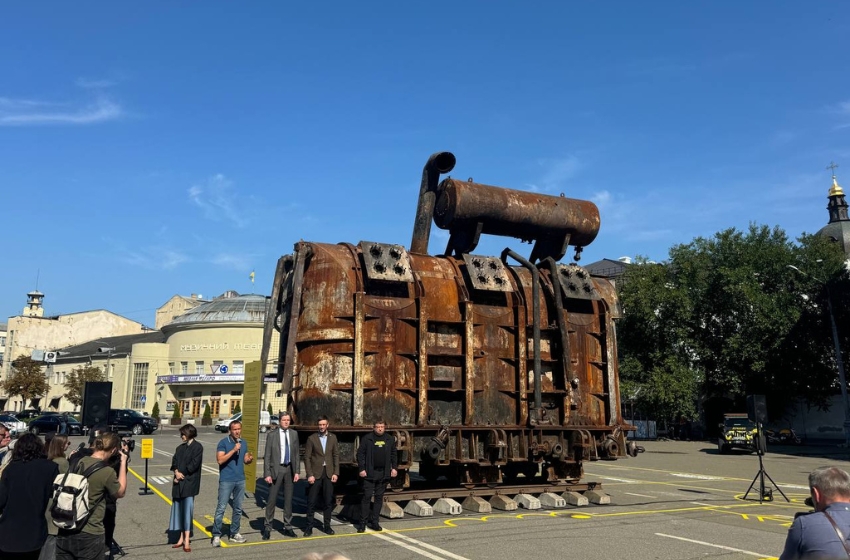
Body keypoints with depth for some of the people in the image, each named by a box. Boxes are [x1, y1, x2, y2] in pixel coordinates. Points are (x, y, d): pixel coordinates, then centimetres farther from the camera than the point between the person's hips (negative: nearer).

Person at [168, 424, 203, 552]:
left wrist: (182, 474, -9)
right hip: (179, 483, 7)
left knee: (187, 510, -8)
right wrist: (176, 472, -10)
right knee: (179, 510, 9)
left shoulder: (197, 447, -6)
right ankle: (181, 538, 18)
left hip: (190, 483, -7)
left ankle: (187, 541, -6)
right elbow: (174, 461, 8)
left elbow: (194, 464, -12)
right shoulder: (180, 447, 15)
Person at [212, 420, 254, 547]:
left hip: (240, 480, 6)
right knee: (221, 508, -5)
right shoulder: (223, 443, -7)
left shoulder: (243, 443, 10)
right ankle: (216, 535, 2)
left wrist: (250, 459, -7)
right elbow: (220, 460, -17)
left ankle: (234, 534, 21)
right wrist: (233, 450, -23)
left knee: (238, 508, 11)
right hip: (226, 480, -6)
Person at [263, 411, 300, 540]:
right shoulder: (272, 434, -4)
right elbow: (267, 455, -4)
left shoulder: (294, 434, 6)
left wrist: (297, 471, 2)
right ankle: (267, 528, 10)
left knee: (288, 499, 10)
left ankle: (287, 527, 20)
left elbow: (297, 453, 8)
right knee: (272, 499, -1)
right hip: (276, 469, -3)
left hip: (290, 469, 3)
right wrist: (267, 474, -9)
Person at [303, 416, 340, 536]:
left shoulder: (332, 438, 7)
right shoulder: (312, 438, -2)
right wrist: (310, 474, -9)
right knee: (312, 502, -1)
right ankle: (309, 527, 9)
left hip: (329, 473, 2)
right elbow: (307, 457, -3)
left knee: (328, 501, 6)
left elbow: (336, 456, 8)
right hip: (315, 473, -2)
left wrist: (335, 473, 0)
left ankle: (327, 526, 16)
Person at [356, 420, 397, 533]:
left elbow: (393, 455, 13)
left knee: (379, 497, 8)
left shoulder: (390, 439, 8)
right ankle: (363, 522, 3)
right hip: (370, 473, -3)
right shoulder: (367, 438, -2)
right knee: (367, 496, -4)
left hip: (384, 473, 4)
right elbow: (360, 454, -3)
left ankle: (374, 521, 16)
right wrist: (361, 469, -9)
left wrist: (394, 468, 3)